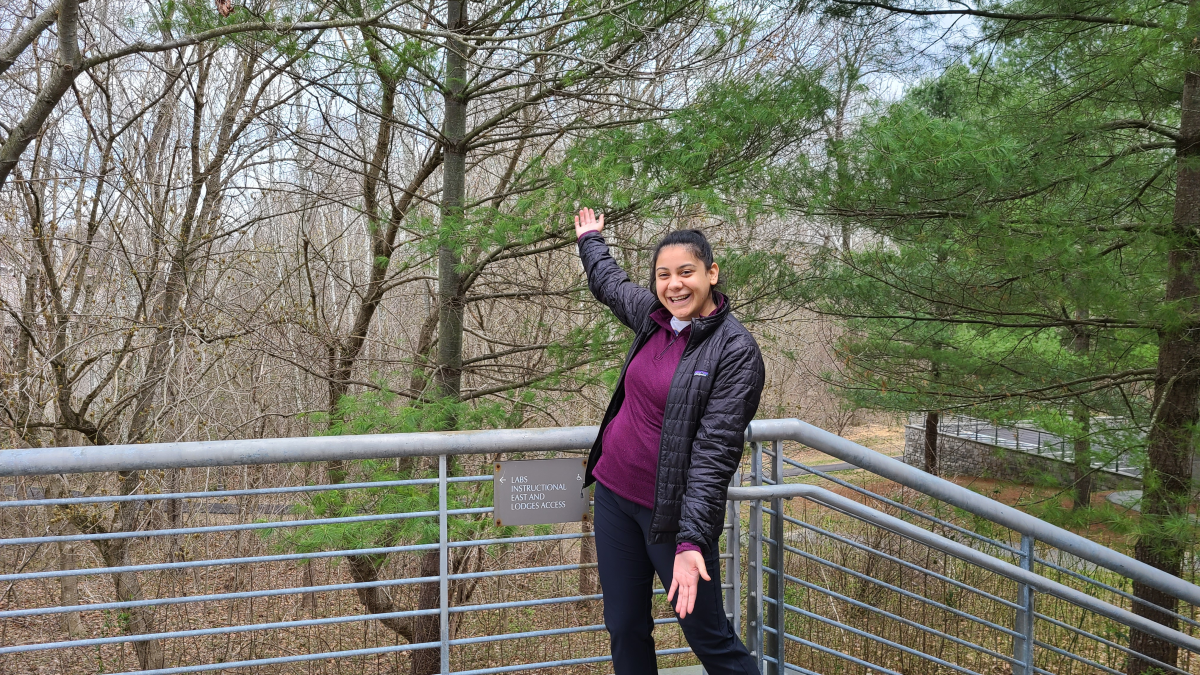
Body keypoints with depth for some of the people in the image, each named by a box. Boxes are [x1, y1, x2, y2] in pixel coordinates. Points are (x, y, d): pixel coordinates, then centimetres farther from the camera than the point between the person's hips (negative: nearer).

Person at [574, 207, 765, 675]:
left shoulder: (736, 350, -16)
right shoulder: (653, 316, 2)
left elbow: (716, 451, -22)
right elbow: (609, 282, 26)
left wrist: (692, 539, -29)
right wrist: (590, 239, 44)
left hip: (672, 511, -6)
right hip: (614, 493, 6)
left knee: (709, 637, 3)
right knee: (624, 629, 16)